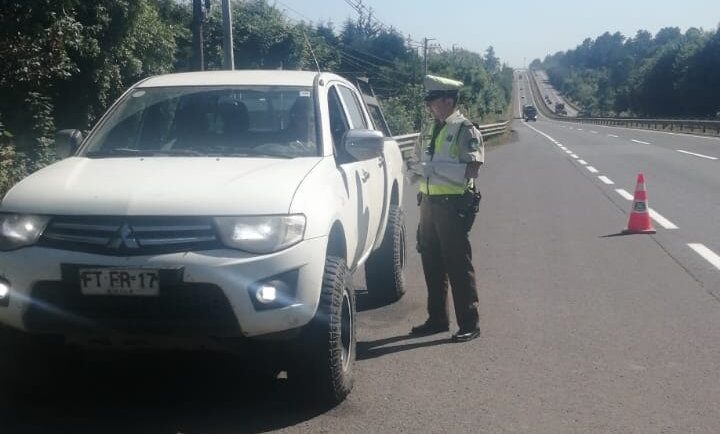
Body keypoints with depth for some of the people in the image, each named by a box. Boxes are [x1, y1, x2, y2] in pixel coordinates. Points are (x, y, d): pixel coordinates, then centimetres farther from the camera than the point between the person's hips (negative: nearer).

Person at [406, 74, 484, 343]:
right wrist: (415, 168, -3)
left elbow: (471, 170, -18)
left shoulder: (466, 131, -8)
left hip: (454, 205, -7)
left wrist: (434, 166, -21)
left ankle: (469, 324, 4)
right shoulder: (429, 131, 14)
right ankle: (437, 319, 24)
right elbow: (417, 162, 21)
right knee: (431, 263, 12)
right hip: (429, 202, 8)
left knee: (459, 265, -4)